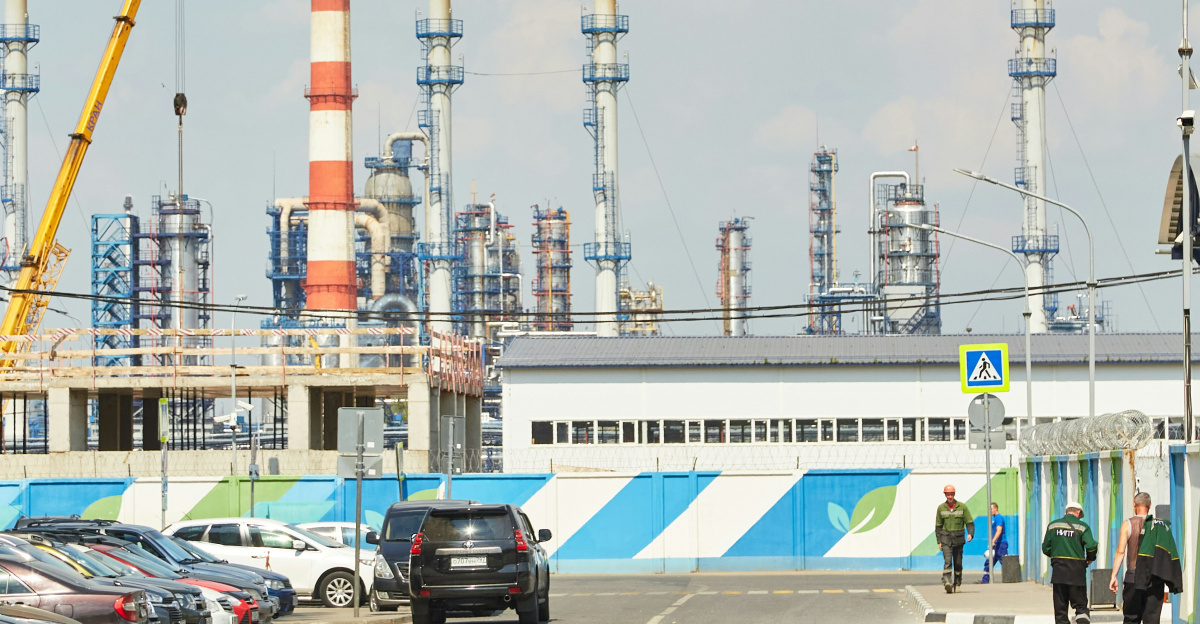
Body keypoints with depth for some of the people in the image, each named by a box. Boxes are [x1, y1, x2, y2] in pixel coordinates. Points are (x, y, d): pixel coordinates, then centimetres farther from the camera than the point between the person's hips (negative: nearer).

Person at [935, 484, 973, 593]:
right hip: (946, 538, -1)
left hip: (958, 539, 1)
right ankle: (947, 582, -28)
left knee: (958, 563, 6)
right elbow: (938, 526, 9)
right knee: (947, 560, -18)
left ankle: (957, 584, 20)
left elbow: (969, 522, 3)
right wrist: (939, 541, 3)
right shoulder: (941, 508, 4)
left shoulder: (962, 507, 2)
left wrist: (970, 533, -15)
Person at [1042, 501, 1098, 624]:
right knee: (1080, 605, 4)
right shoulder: (1082, 526, -2)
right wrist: (1090, 559, 6)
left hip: (1058, 571, 2)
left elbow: (1045, 549, 7)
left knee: (1060, 607, 7)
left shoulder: (1052, 525, 7)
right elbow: (1091, 546, -14)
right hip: (1077, 571, -2)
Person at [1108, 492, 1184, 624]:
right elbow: (1170, 553, 3)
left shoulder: (1128, 524, -1)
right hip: (1155, 578, 2)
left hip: (1134, 576, -2)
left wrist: (1113, 576, -5)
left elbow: (1120, 552, -7)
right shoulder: (1161, 525, 5)